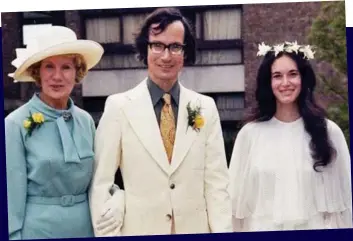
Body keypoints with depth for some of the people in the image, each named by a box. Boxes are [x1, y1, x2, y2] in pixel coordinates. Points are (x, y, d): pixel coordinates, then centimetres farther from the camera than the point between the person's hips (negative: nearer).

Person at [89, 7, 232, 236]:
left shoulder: (206, 108, 3)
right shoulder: (119, 106, -4)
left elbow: (217, 182, 1)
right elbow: (101, 183, -3)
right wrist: (108, 234, -8)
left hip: (196, 231, 2)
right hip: (139, 231, -2)